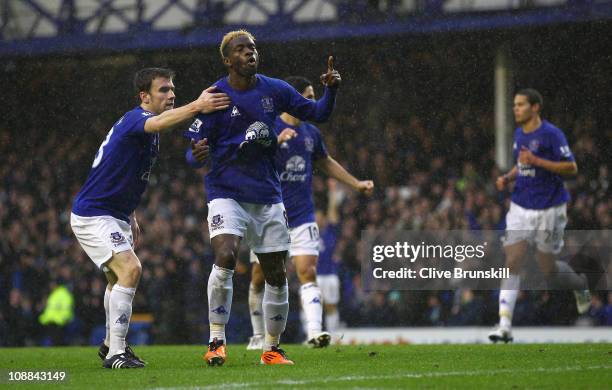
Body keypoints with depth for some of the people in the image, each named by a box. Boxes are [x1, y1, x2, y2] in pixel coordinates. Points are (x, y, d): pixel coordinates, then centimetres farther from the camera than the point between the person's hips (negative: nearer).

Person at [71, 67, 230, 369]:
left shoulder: (141, 125, 12)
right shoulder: (135, 119, -19)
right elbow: (158, 123, -46)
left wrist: (131, 217, 23)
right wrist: (197, 107, -58)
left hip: (115, 214, 11)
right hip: (93, 215, -11)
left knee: (119, 277, 24)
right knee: (129, 268, -24)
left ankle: (110, 344, 43)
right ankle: (115, 354, -22)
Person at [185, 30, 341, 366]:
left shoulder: (275, 90, 3)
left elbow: (316, 114, 12)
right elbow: (194, 152, -7)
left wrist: (331, 90, -8)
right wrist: (197, 155, -31)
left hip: (267, 195, 4)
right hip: (227, 194, -4)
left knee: (276, 274, 5)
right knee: (225, 256, -26)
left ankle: (272, 349, 19)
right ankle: (216, 341, -16)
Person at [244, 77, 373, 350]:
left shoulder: (311, 133, 10)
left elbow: (325, 163, 28)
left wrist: (357, 184, 28)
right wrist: (276, 141, -32)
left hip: (302, 216, 3)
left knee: (307, 271, -13)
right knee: (259, 278, 5)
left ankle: (314, 331, -21)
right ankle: (258, 335, 20)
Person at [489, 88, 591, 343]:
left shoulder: (551, 134, -13)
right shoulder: (518, 134, 10)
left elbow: (571, 168, -17)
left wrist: (536, 161, -24)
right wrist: (507, 178, 4)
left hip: (549, 209, -6)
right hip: (520, 207, 6)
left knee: (548, 269, 3)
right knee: (512, 263, -9)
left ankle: (580, 284, 38)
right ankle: (505, 325, -13)